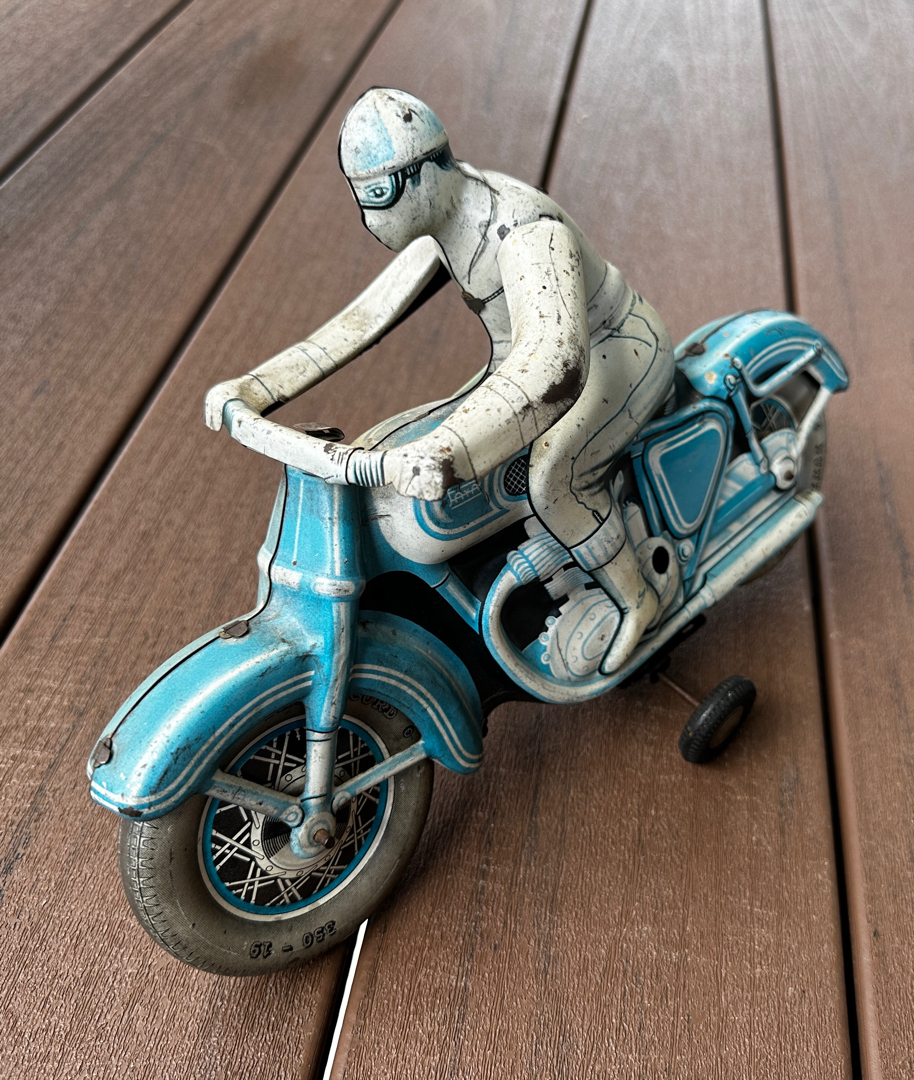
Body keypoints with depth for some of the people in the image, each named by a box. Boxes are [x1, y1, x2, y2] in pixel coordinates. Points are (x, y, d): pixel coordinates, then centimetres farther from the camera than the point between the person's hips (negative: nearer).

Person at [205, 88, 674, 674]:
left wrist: (446, 454, -69)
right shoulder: (444, 211, -8)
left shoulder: (529, 231, -38)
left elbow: (557, 363, -55)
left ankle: (636, 599, -7)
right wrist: (255, 386, -14)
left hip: (624, 352, -8)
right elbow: (369, 316, -4)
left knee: (553, 478, -34)